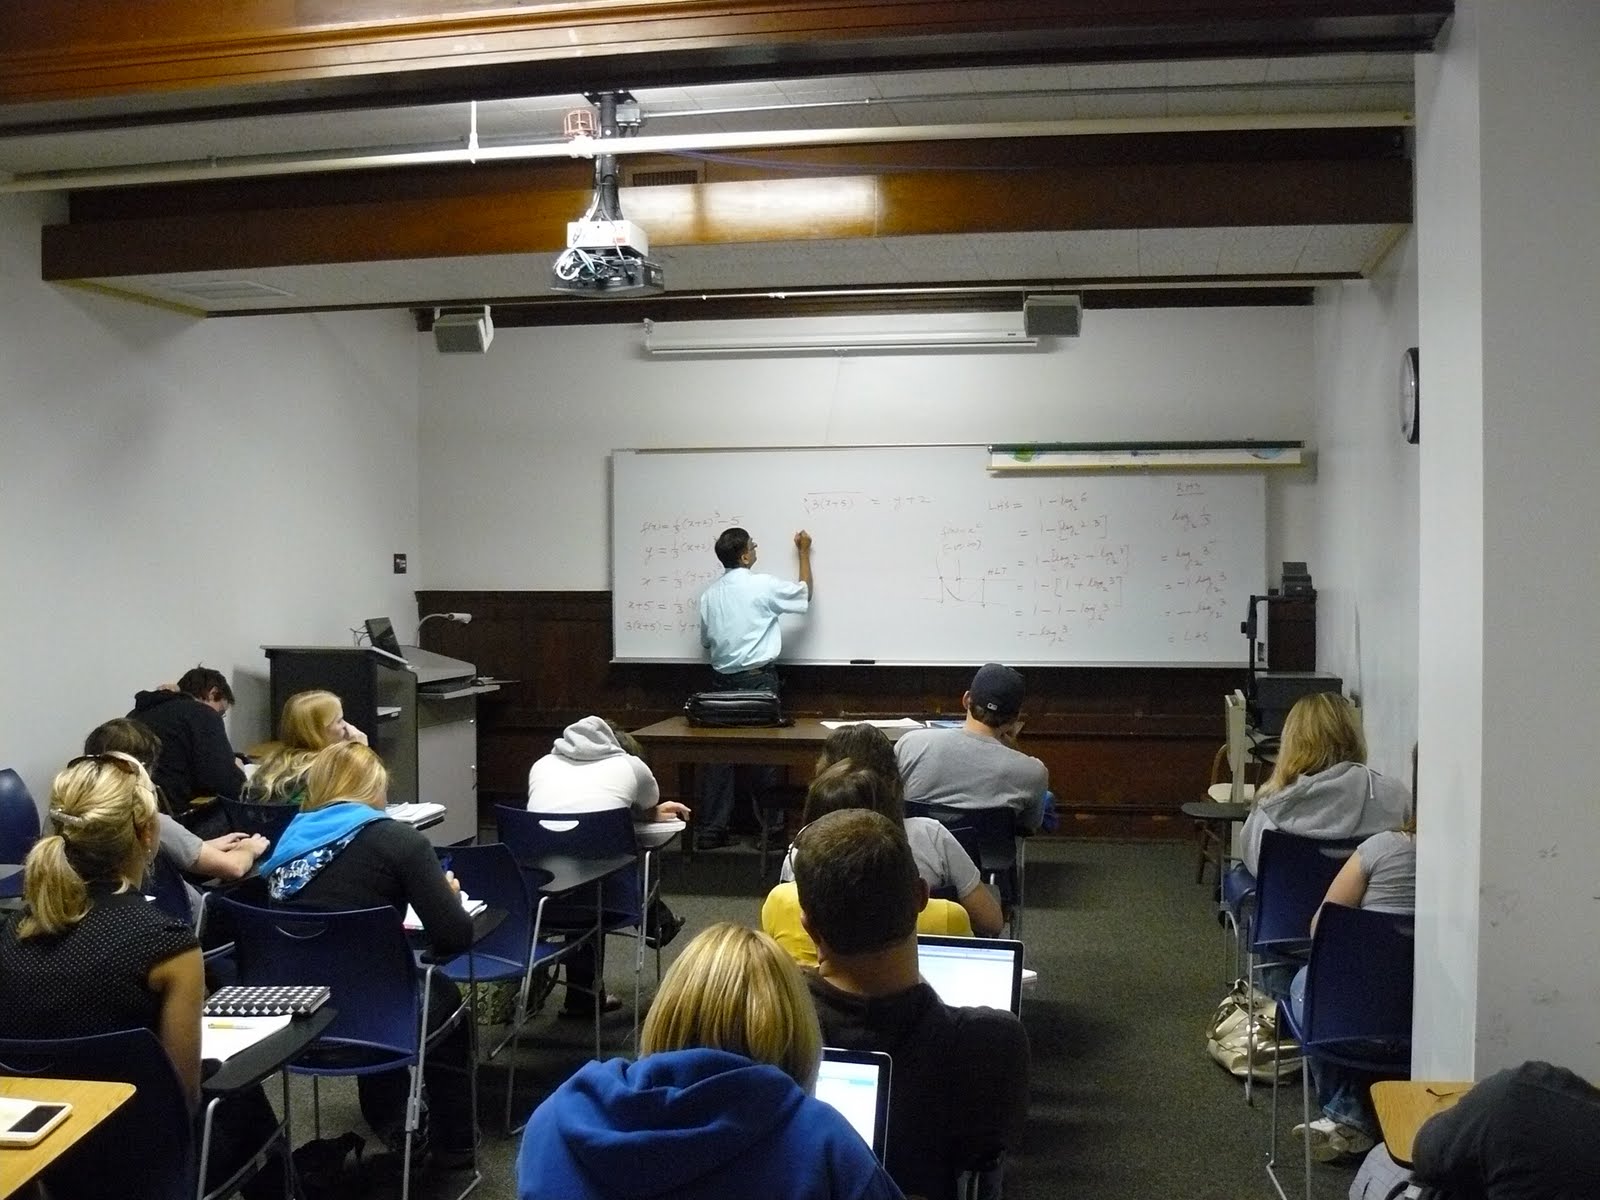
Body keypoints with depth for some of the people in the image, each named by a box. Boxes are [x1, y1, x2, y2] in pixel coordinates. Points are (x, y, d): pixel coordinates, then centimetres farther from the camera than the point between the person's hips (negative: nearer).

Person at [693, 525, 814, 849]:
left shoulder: (709, 594, 4)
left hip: (722, 680, 5)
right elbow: (805, 592, 6)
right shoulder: (763, 586, -10)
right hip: (758, 678, -5)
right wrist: (804, 552, 17)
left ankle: (710, 829, 9)